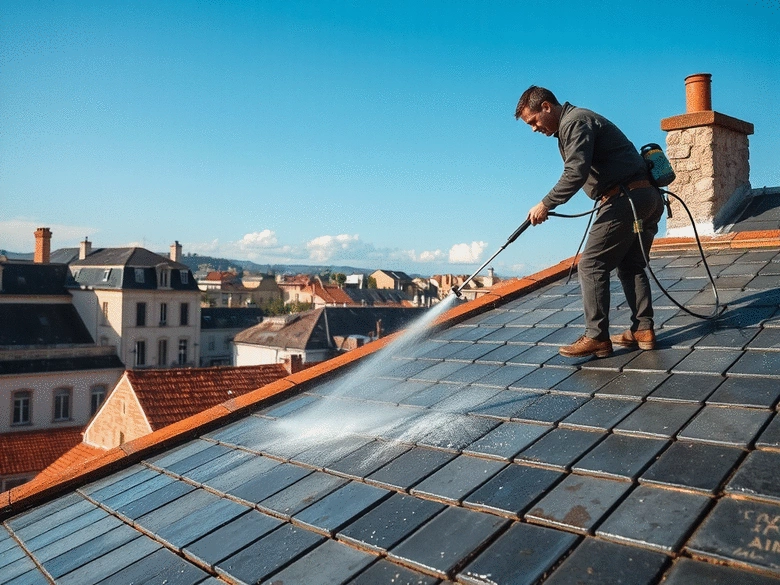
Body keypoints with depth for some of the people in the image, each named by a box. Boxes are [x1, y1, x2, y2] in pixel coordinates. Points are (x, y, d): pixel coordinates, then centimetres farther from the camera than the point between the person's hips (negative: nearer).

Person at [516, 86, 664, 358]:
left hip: (625, 199, -11)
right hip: (648, 197, 11)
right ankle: (643, 330, 14)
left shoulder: (574, 121, -8)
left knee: (591, 265, -7)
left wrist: (545, 205, -17)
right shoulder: (574, 123, 24)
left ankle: (596, 337, -8)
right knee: (631, 265, 15)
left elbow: (576, 172, -21)